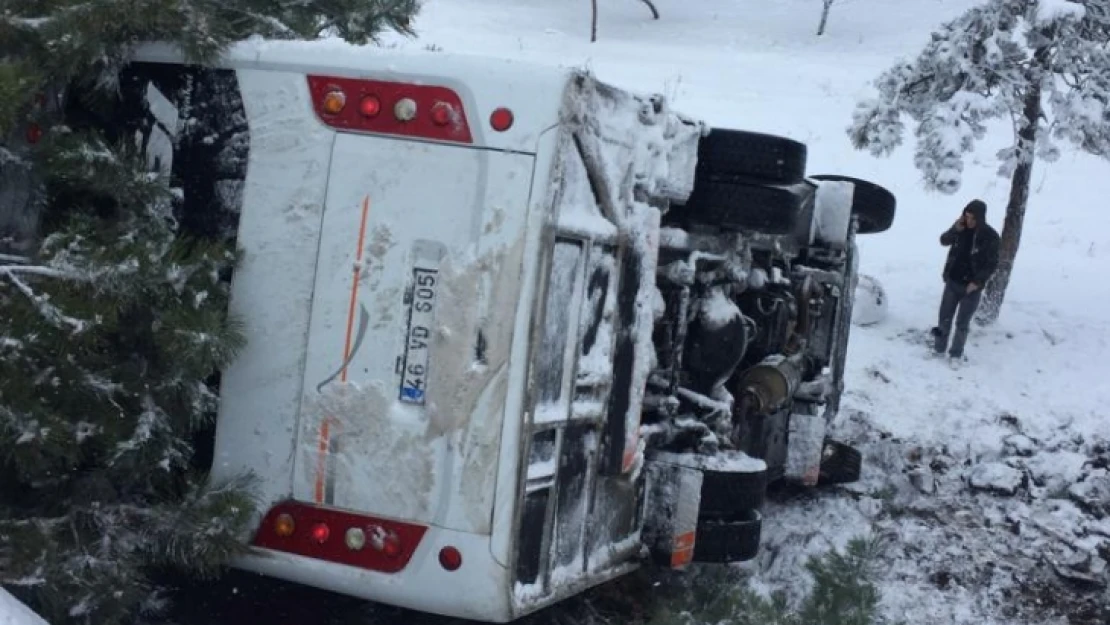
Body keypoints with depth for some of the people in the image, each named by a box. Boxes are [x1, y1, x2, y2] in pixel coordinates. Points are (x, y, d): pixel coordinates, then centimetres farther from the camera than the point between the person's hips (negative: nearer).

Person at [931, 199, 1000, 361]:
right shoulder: (962, 228, -3)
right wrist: (955, 230, -15)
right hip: (952, 282, 4)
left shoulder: (990, 236, -15)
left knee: (962, 323, 4)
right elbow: (944, 241, 3)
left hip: (971, 286, -4)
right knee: (944, 318, 10)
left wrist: (977, 282, -18)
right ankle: (939, 349, 24)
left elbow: (992, 264, -12)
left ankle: (956, 354, 18)